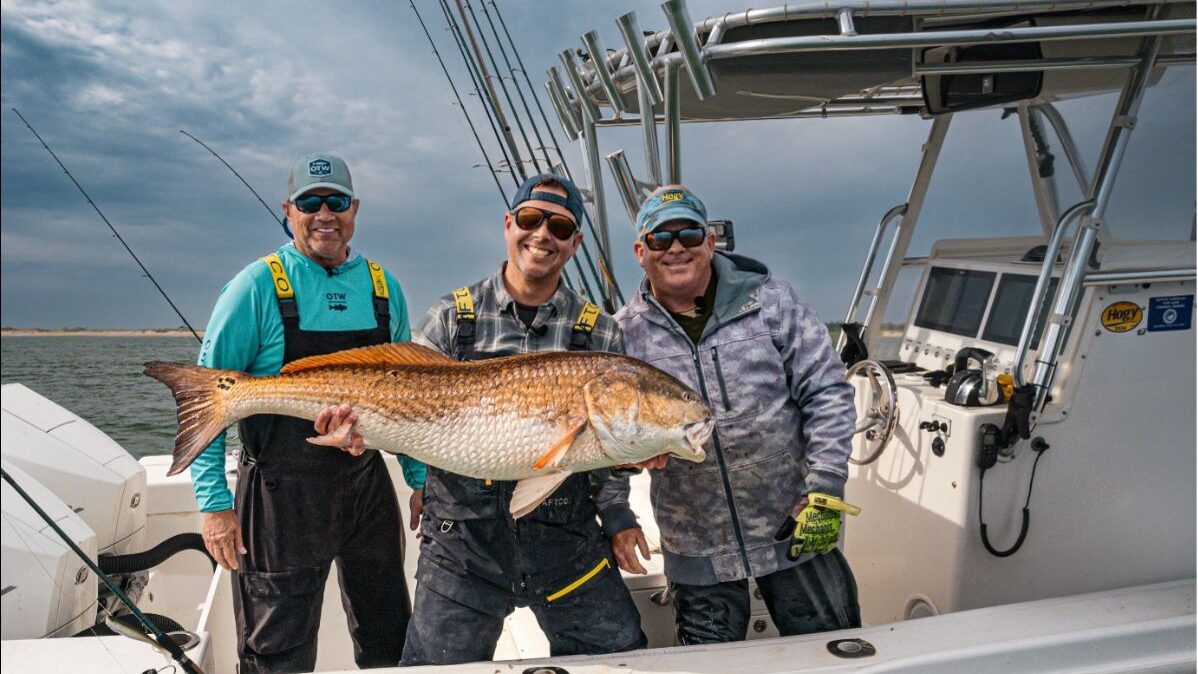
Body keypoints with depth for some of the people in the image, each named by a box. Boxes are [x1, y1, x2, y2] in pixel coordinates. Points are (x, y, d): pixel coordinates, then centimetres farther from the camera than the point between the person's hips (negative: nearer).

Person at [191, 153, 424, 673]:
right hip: (282, 493, -4)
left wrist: (421, 480, 10)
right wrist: (214, 502, -13)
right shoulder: (258, 286, -8)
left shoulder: (384, 286, 5)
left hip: (369, 485, 5)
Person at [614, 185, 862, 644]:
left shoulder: (770, 302, -5)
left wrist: (825, 492, -11)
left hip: (796, 531, 0)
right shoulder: (624, 333, -3)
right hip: (697, 553, 1)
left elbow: (828, 394, -4)